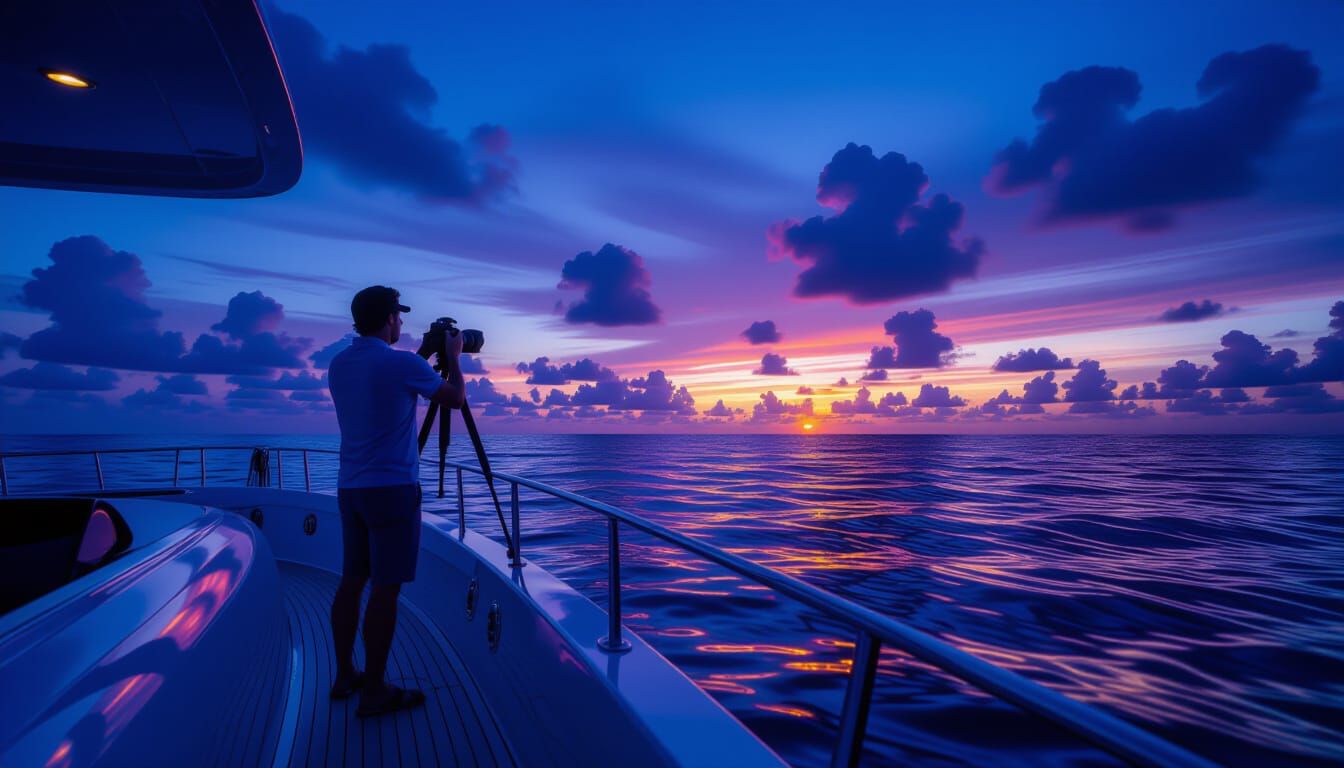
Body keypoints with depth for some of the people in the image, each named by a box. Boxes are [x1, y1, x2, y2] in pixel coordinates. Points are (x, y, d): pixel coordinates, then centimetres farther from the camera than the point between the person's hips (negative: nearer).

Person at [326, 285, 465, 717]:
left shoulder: (338, 365, 9)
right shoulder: (402, 363, -12)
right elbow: (456, 399, -1)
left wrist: (426, 356, 27)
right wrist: (452, 356, 14)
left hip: (350, 487, 8)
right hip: (392, 488, -8)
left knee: (352, 581, 15)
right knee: (385, 589, -1)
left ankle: (345, 677, 27)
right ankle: (373, 692, 8)